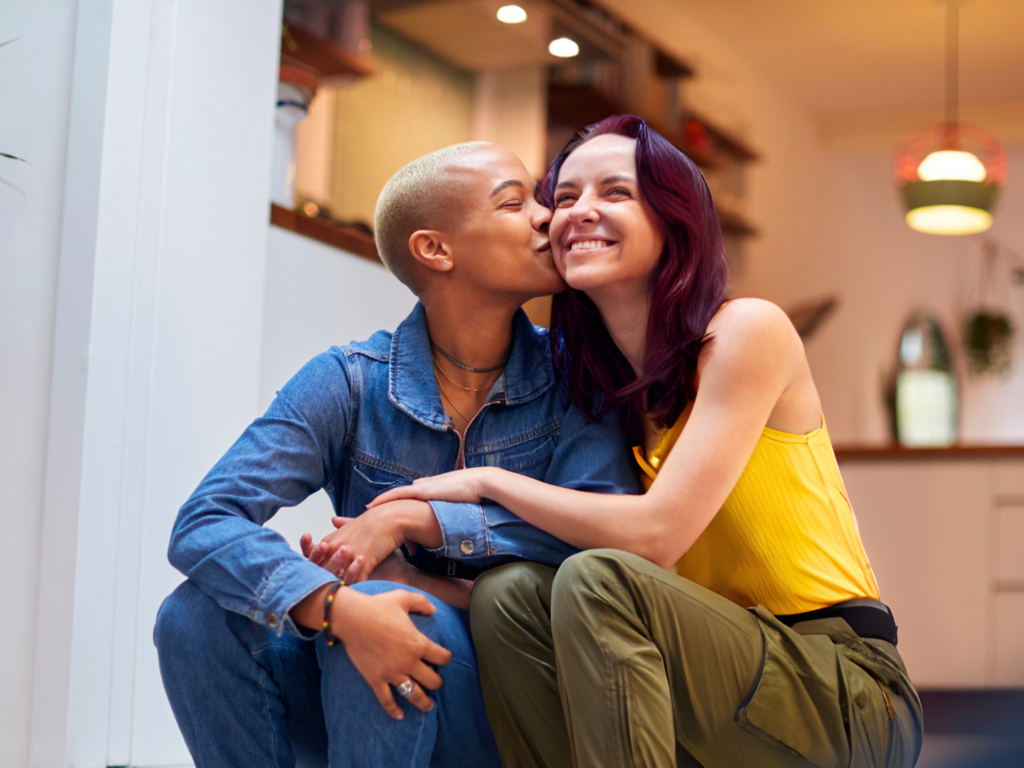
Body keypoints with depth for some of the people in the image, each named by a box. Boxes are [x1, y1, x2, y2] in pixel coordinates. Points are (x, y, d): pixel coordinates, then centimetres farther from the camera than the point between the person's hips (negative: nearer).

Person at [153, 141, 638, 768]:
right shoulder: (348, 383, -5)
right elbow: (204, 526, -15)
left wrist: (417, 518, -22)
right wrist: (336, 607, -34)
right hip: (376, 692, 2)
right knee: (196, 617, -21)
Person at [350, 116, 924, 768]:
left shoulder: (748, 331, -10)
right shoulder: (597, 388, 10)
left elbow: (655, 534, -19)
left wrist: (488, 481, -9)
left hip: (847, 695, -6)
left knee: (599, 579, -28)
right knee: (508, 595, -15)